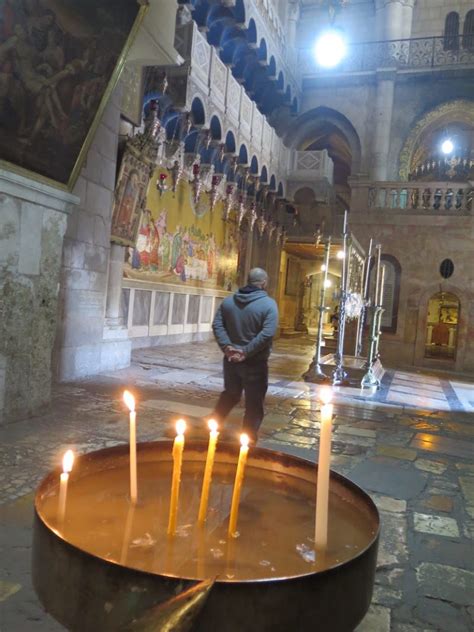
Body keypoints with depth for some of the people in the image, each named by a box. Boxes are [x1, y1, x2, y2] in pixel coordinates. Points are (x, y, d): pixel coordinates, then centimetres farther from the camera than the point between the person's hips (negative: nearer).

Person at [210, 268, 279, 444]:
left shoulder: (228, 301, 5)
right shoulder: (268, 304, -10)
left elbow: (217, 325, -3)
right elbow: (267, 334, -21)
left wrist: (227, 347, -9)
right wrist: (246, 352, -18)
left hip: (231, 359, 5)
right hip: (255, 362, -5)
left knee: (229, 395, 25)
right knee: (254, 404, 8)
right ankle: (248, 439, 15)